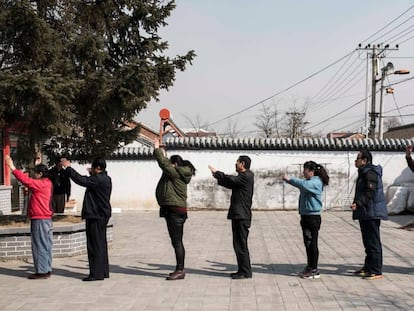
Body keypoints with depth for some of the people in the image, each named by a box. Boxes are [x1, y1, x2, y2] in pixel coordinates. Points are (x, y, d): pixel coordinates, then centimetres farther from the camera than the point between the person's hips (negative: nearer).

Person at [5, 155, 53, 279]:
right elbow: (30, 182, 22)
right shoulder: (46, 183, 13)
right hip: (46, 219, 10)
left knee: (40, 246, -6)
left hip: (39, 220, -10)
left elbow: (26, 180, -23)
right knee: (45, 246, 11)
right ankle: (46, 270, 16)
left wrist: (12, 167, -21)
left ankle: (41, 271, -3)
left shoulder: (41, 184, -15)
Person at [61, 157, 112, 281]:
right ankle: (103, 271, 21)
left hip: (95, 216, -10)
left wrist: (68, 167, -14)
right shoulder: (105, 179, 11)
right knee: (101, 244, 15)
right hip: (102, 215, 10)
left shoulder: (98, 180, -18)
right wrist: (92, 174, 37)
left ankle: (96, 273, -3)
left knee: (95, 245, -6)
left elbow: (81, 180, -22)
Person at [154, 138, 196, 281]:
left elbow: (164, 164, -16)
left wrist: (157, 149, -6)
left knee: (177, 242, -9)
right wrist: (161, 153, 29)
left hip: (175, 211, -11)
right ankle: (179, 269, 20)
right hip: (173, 210, 11)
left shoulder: (177, 174, -12)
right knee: (177, 242, 14)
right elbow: (166, 165, 30)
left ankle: (180, 270, -7)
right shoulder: (179, 174, 16)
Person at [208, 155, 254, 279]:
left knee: (241, 245, -6)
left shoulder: (246, 177, -13)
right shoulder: (243, 177, 18)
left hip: (241, 217, -10)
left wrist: (216, 173, -8)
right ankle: (242, 270, 20)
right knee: (238, 245, 13)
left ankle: (246, 272, -1)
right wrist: (218, 176, 12)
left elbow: (231, 180, -20)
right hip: (238, 215, 10)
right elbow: (231, 184, 20)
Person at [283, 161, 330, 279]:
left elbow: (303, 184, -30)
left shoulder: (316, 182, -15)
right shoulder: (308, 181, 14)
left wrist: (289, 179, -25)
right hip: (305, 215, 9)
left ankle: (314, 270, 1)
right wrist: (288, 180, 3)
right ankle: (310, 266, 24)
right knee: (307, 243, 14)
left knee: (312, 243, -5)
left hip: (313, 217, -9)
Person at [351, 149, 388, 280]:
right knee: (368, 242, 17)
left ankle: (376, 272, -2)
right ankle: (368, 268, 26)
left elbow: (370, 193, -26)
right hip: (365, 213, 11)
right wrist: (357, 204, 25)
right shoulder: (364, 173, 18)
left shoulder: (370, 173, -16)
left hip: (372, 213, -11)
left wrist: (358, 203, -34)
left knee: (373, 242, -7)